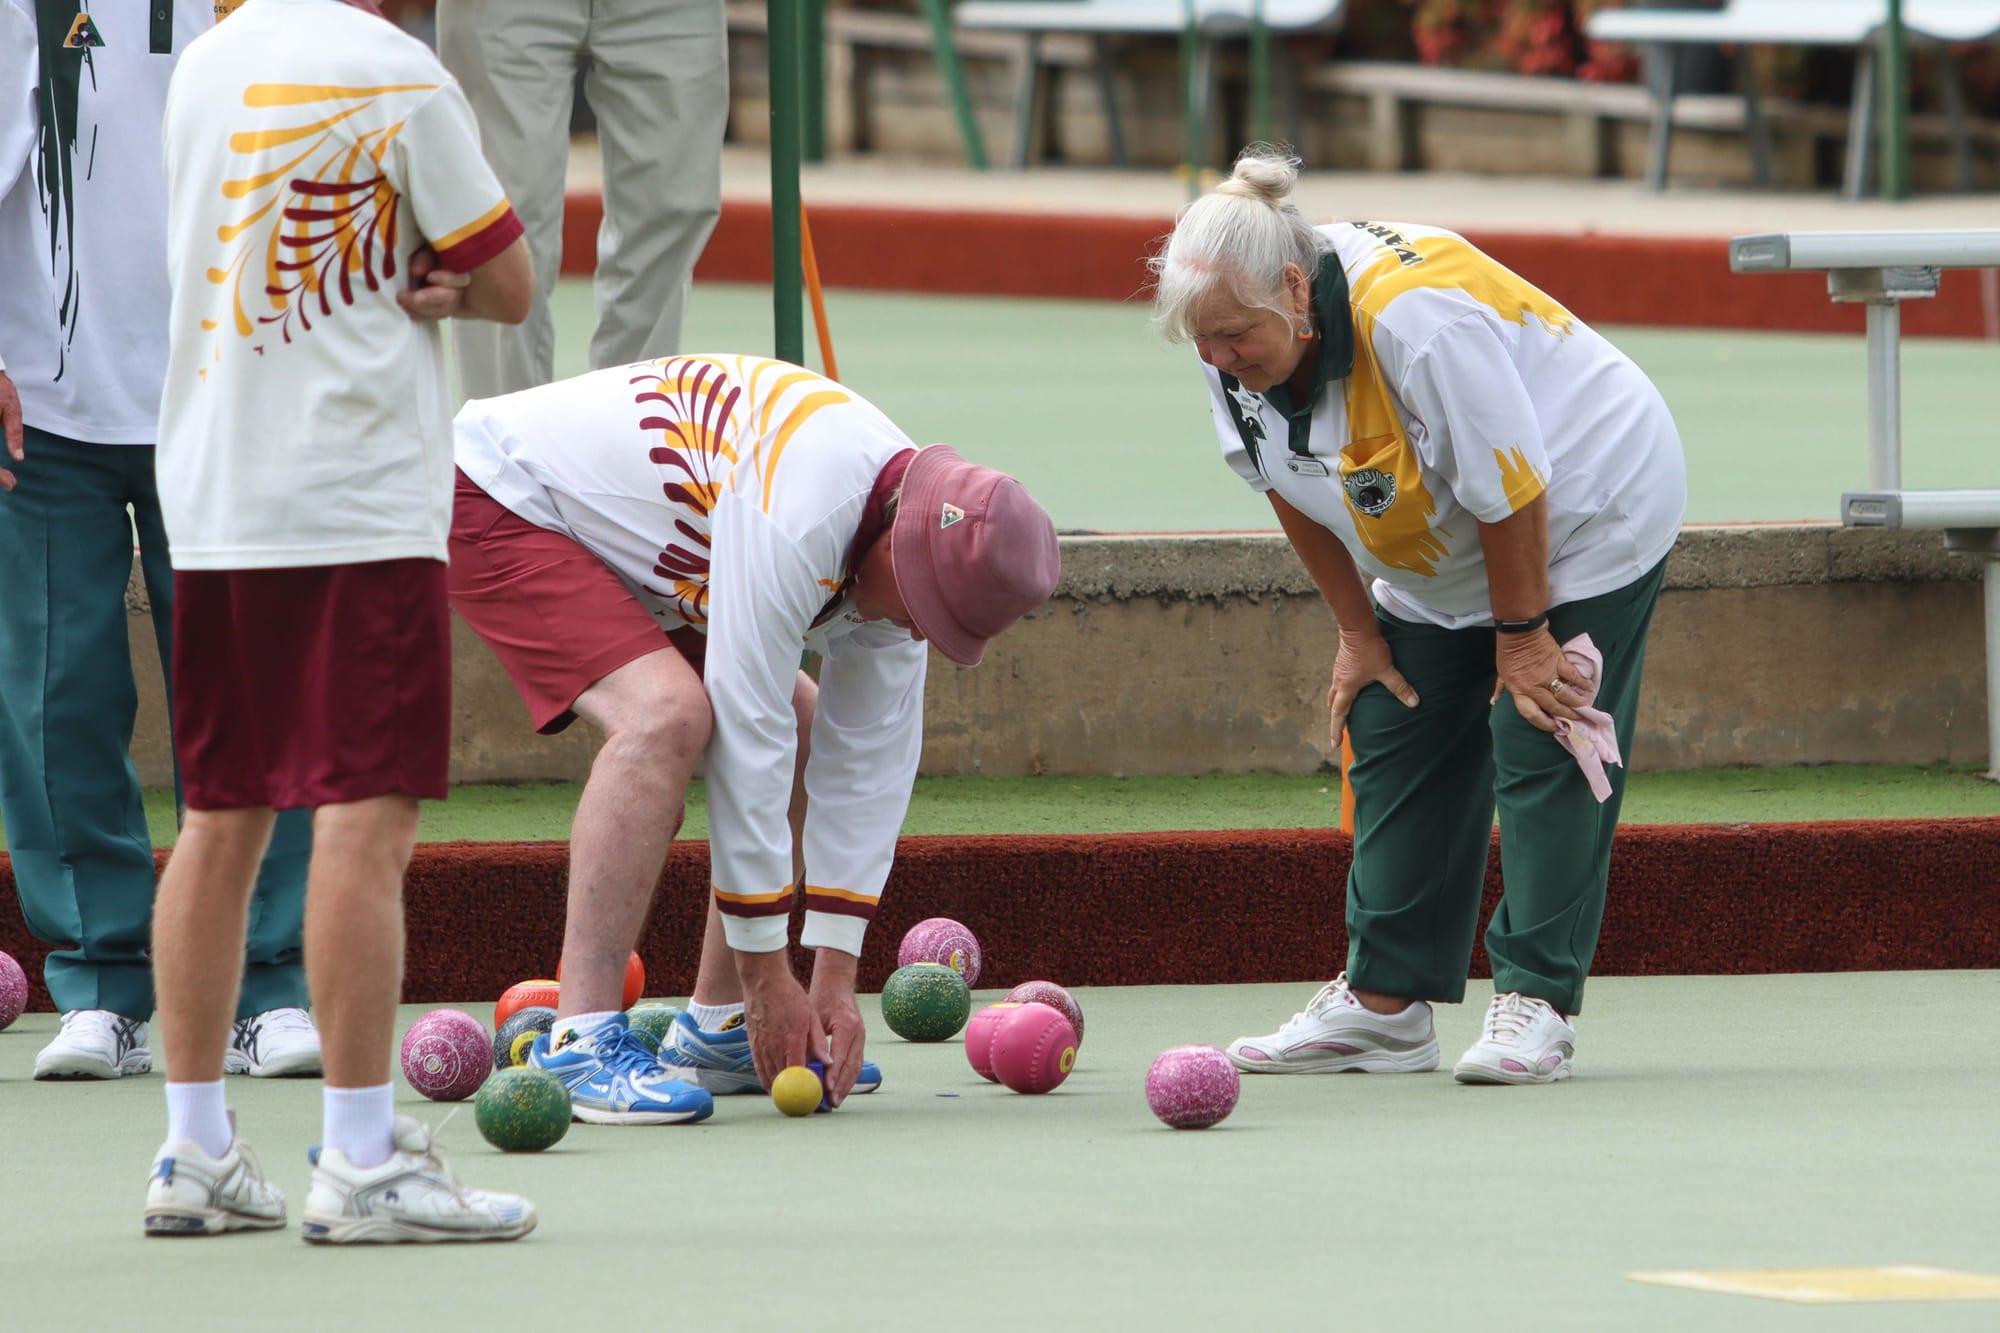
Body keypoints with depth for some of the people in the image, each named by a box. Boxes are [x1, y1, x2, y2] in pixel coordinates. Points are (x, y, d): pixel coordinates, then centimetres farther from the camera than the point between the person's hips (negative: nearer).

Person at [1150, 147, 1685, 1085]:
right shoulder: (1239, 351, -16)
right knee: (1394, 742, 2)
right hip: (1437, 565, 7)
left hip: (1582, 522, -7)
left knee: (1539, 749, -12)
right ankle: (1383, 1002, 6)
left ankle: (1536, 1002, -9)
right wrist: (1357, 631, 3)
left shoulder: (1415, 317, -39)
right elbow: (1294, 492, 1)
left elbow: (1509, 492, -30)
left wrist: (1522, 637, -19)